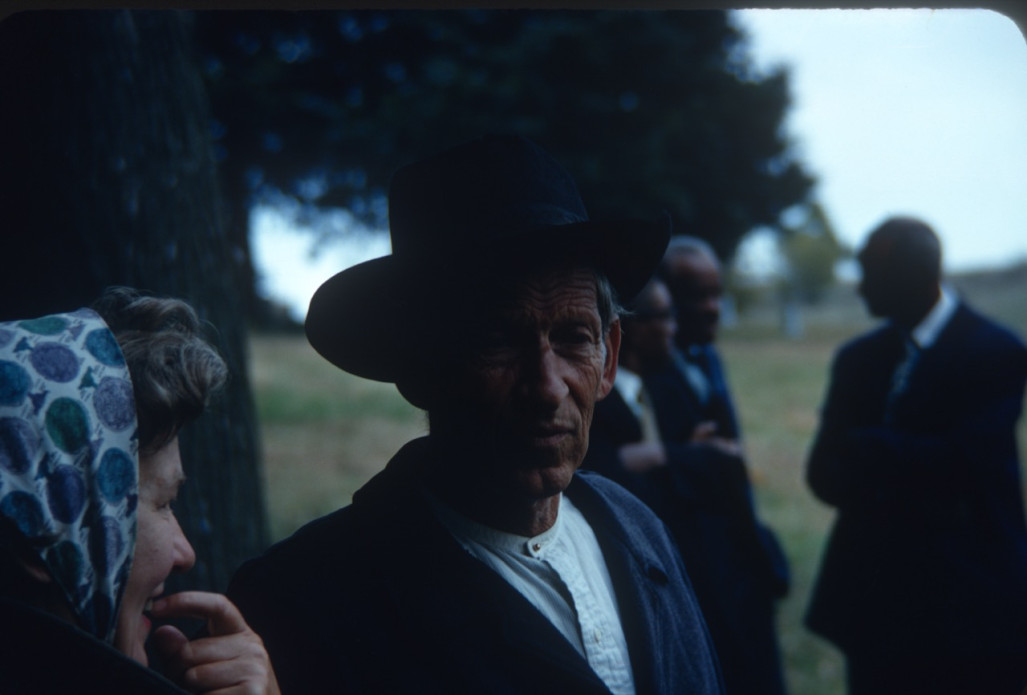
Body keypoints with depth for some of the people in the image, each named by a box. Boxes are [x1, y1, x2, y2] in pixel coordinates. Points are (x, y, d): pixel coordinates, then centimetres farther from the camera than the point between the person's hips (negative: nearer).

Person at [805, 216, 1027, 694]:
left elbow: (963, 462, -18)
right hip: (874, 595, 5)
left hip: (964, 605, -5)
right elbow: (824, 475, 3)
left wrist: (863, 449, -9)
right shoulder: (858, 358, 9)